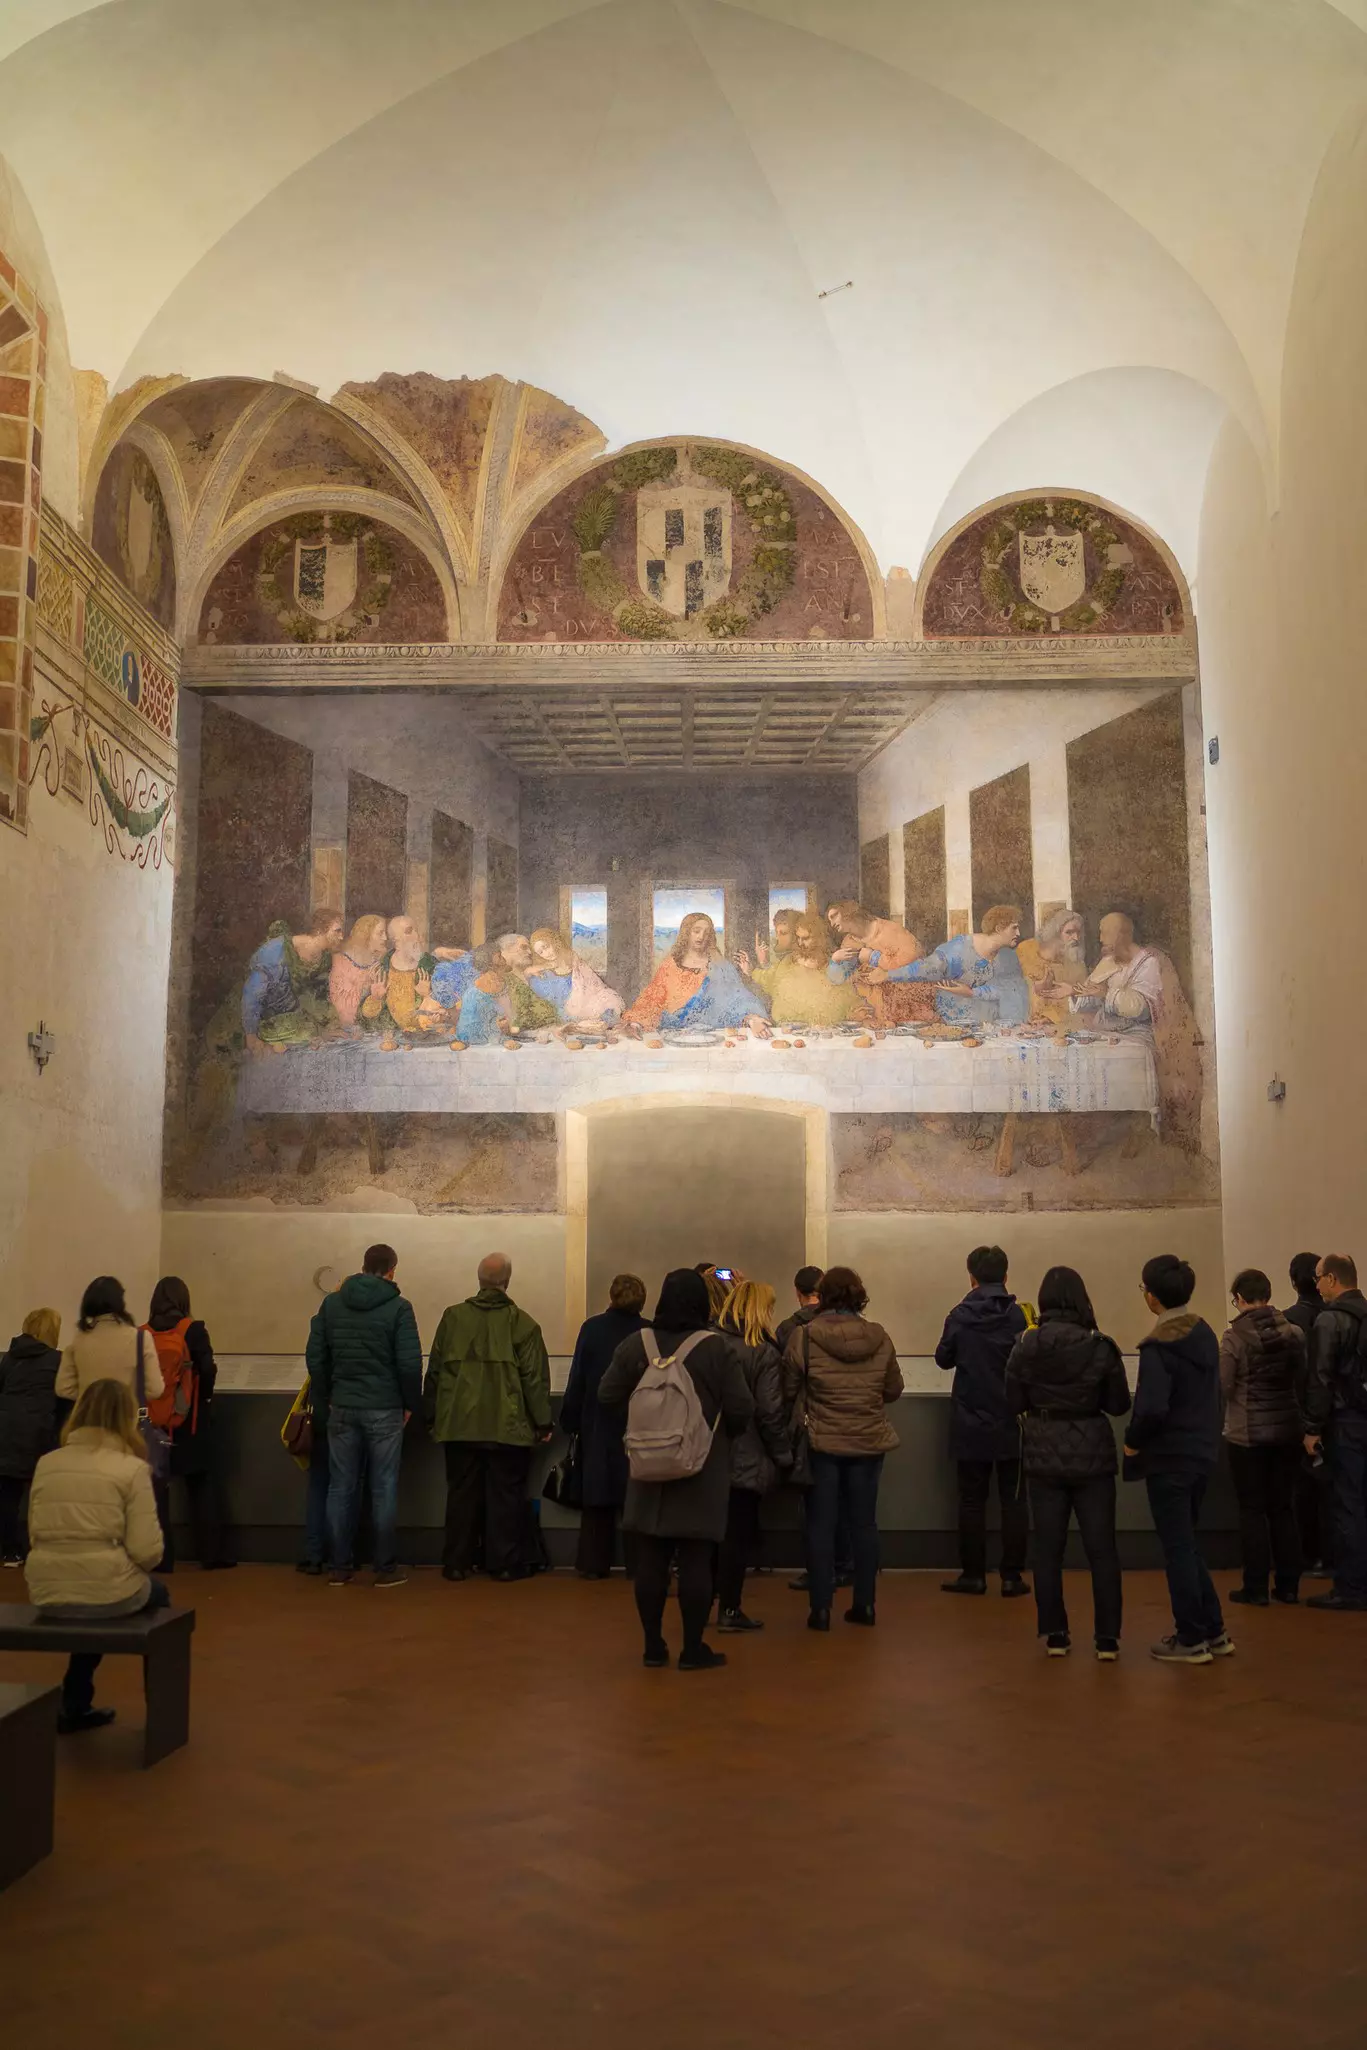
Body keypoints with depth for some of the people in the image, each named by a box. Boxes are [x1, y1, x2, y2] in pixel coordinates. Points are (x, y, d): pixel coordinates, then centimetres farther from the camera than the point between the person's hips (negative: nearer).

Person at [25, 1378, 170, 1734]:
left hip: (47, 1594, 4)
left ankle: (74, 1706, 38)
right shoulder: (132, 1468, -8)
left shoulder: (46, 1463, 6)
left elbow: (35, 1536, 9)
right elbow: (147, 1551, -13)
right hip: (107, 1593, -4)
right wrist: (133, 1568, 8)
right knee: (157, 1594, 31)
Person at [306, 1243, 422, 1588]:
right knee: (384, 1489, 3)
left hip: (342, 1408, 3)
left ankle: (341, 1567, 13)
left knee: (341, 1488, 8)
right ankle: (386, 1568, 8)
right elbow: (410, 1363, -11)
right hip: (384, 1410, -3)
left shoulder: (332, 1304, 5)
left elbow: (315, 1357, 5)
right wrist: (410, 1403, 2)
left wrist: (324, 1401, 12)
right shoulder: (398, 1307, -7)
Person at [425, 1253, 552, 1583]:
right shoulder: (523, 1323, -6)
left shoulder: (453, 1317, 2)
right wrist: (543, 1423, 4)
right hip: (507, 1427, -2)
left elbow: (434, 1371, 7)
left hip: (459, 1424, 3)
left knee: (461, 1494, 10)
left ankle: (456, 1563, 15)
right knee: (505, 1495, 6)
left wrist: (433, 1416, 16)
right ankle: (503, 1564, 9)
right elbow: (535, 1378, -5)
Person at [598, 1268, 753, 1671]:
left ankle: (653, 1646, 18)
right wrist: (723, 1432, 9)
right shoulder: (716, 1348, -12)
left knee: (651, 1558, 10)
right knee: (696, 1561, 4)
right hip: (704, 1471, -3)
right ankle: (693, 1649, 10)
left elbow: (608, 1396, 1)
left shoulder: (635, 1345, -4)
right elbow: (741, 1408, -11)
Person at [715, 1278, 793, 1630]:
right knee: (739, 1533, 5)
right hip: (747, 1459, -5)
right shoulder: (765, 1353, -12)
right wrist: (784, 1456, -2)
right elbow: (771, 1413, -13)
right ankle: (729, 1610, 10)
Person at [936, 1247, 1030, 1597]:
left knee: (972, 1500, 8)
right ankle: (1012, 1576, 7)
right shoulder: (1018, 1315, -9)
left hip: (971, 1424, 0)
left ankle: (973, 1574, 10)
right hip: (1011, 1422, 0)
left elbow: (943, 1359, 4)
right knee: (1013, 1500, 8)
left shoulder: (959, 1316, -8)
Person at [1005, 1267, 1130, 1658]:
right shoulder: (1100, 1346, -11)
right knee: (1101, 1548, 7)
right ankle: (1107, 1639, 9)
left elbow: (1014, 1404, -1)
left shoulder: (1025, 1346, -8)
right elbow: (1119, 1404, -4)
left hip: (1044, 1457, 1)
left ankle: (1055, 1635, 15)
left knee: (1048, 1548, 10)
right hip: (1093, 1457, -1)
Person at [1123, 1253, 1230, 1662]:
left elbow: (1152, 1408, -27)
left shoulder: (1158, 1345, -20)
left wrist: (1133, 1441, -10)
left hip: (1168, 1458, -8)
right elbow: (1213, 1391, 11)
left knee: (1178, 1548, 4)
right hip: (1202, 1451, 8)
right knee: (1187, 1543, 20)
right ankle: (1213, 1631, 25)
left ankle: (1190, 1640, 13)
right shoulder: (1204, 1333, 4)